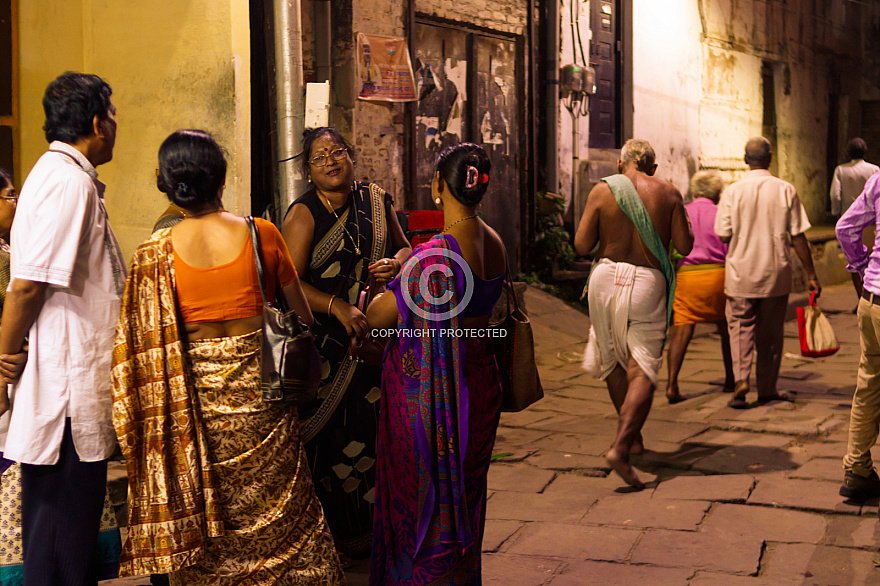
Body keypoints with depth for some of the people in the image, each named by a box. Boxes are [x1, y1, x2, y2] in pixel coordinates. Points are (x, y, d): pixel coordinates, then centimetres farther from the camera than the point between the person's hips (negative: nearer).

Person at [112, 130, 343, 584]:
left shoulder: (154, 253, -6)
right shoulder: (261, 234, -6)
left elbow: (142, 344, -1)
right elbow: (302, 314, 5)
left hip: (191, 394, 1)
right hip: (257, 389, 0)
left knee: (197, 524, 13)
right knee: (277, 512, 12)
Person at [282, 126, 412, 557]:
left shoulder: (376, 201, 7)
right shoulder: (303, 214, -9)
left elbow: (404, 246, 21)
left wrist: (397, 263, -3)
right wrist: (338, 306, -30)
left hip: (374, 335, 5)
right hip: (324, 344, -5)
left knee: (373, 429, 8)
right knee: (331, 436, -1)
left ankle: (367, 525, 25)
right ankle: (333, 534, 15)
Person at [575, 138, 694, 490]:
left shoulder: (602, 190, 0)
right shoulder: (668, 193, 1)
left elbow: (581, 246, -3)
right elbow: (685, 246, 0)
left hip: (606, 278, 2)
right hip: (648, 282, -1)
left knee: (614, 361, 19)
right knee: (642, 371, -2)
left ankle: (632, 436, 32)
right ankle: (621, 447, -18)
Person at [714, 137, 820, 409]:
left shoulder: (733, 191, -6)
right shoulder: (786, 190, -4)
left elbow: (724, 235, -7)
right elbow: (798, 236, -4)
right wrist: (811, 275, 2)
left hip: (741, 273, -1)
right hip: (776, 274, 1)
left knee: (740, 326, 9)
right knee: (770, 332, 12)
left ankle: (741, 378, -11)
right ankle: (767, 389, 21)